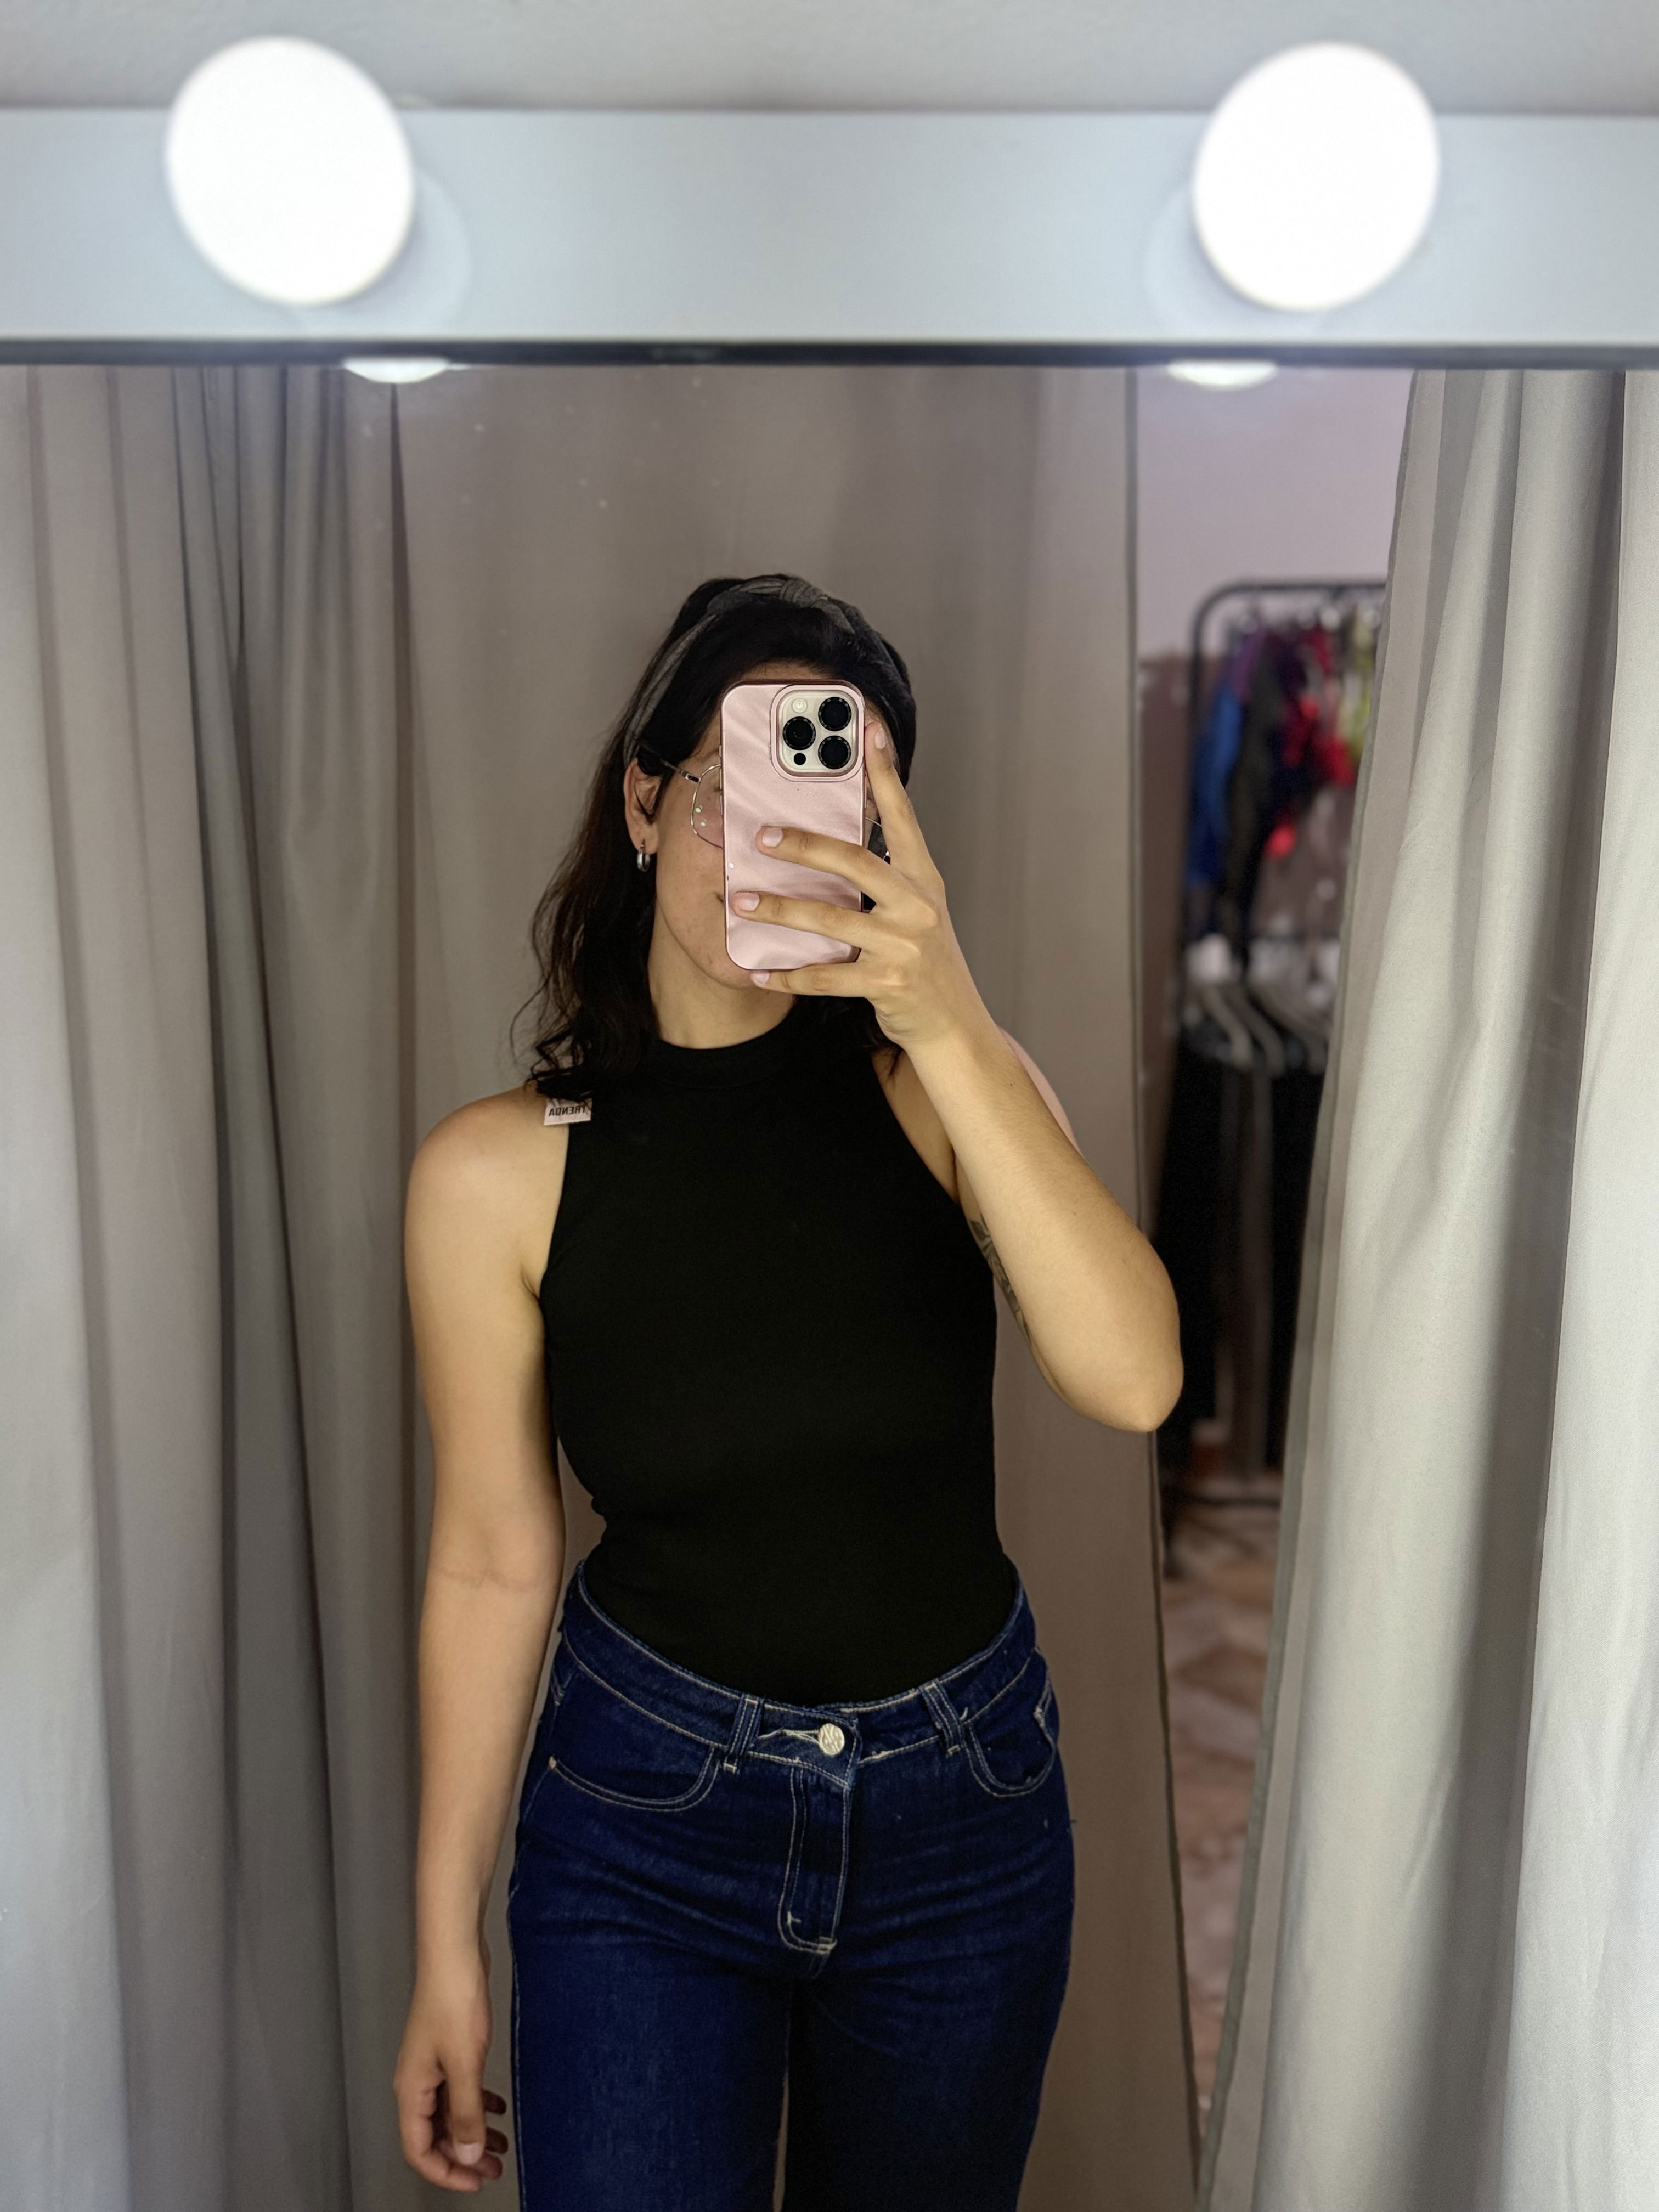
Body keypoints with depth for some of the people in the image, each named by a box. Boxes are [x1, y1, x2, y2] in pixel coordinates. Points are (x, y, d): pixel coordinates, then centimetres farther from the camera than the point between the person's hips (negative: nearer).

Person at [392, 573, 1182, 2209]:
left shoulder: (937, 1086, -12)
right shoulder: (500, 1172, -14)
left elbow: (1132, 1380, -27)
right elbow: (493, 1568, -6)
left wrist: (947, 1025, -37)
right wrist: (445, 1949, 2)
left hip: (962, 1807, 2)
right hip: (645, 1822, -1)